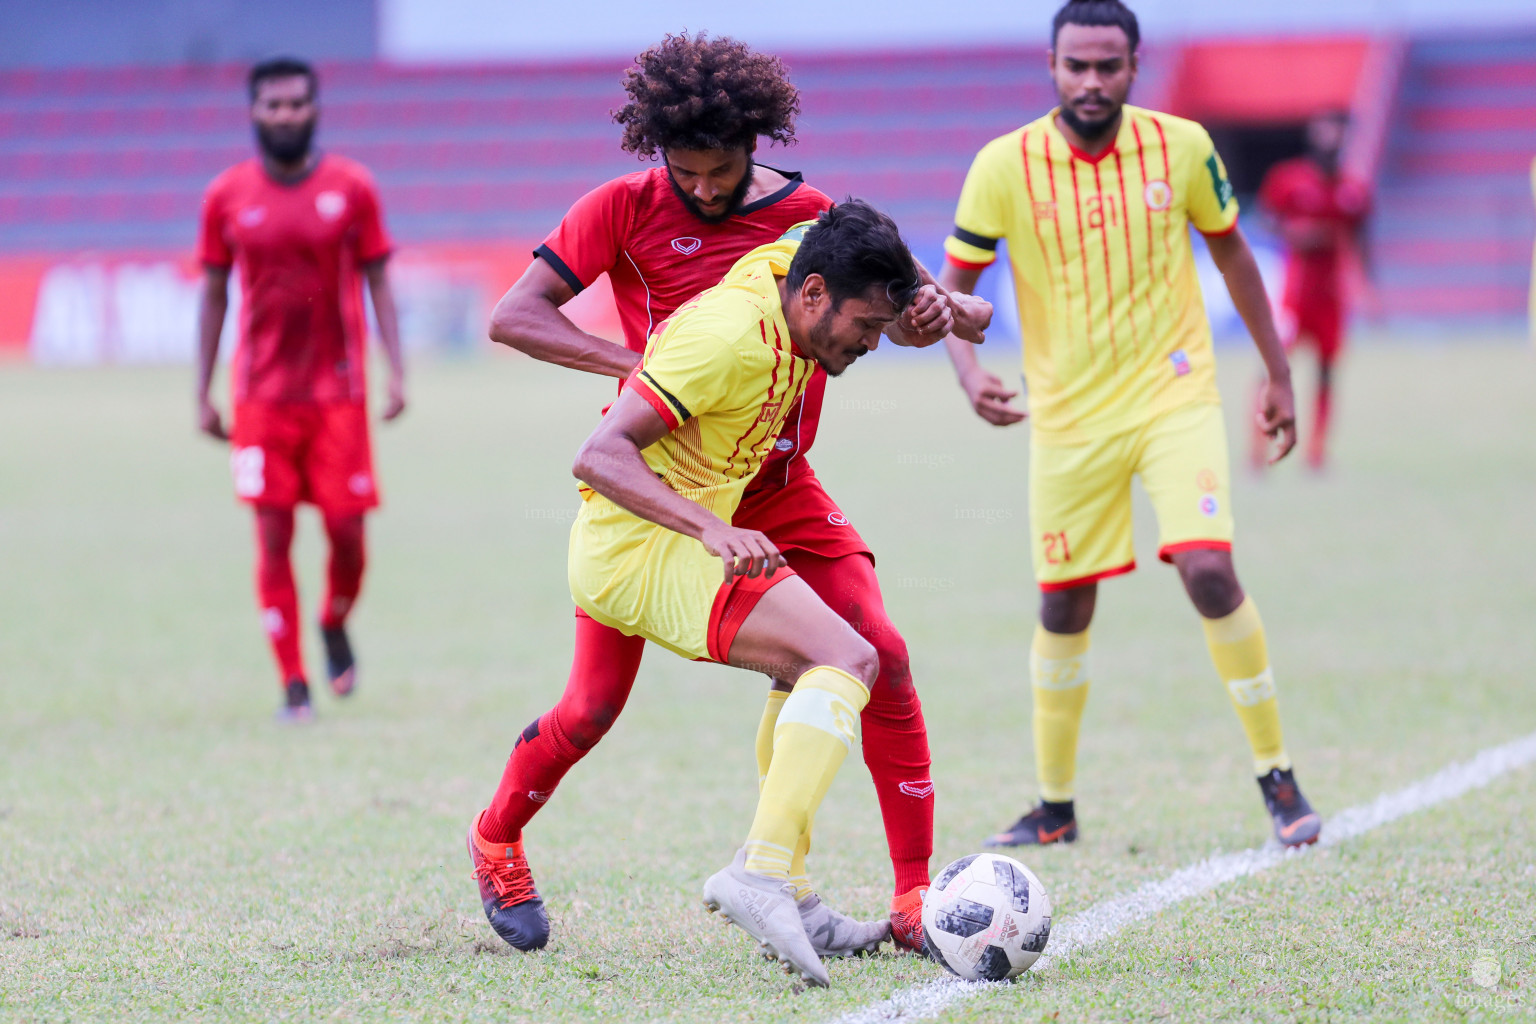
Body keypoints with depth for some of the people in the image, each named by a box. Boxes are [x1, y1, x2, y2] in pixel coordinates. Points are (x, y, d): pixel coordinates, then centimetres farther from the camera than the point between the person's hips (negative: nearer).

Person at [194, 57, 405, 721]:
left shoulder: (352, 188, 1)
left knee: (347, 529, -3)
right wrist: (203, 394, 6)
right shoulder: (227, 196, 2)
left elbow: (378, 281, 5)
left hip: (339, 388, 0)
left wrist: (396, 372, -4)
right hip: (262, 392, 0)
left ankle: (335, 626, 28)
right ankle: (292, 684, 5)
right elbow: (214, 295, 8)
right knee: (273, 535, -3)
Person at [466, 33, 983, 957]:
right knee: (596, 704, -3)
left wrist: (944, 311, -25)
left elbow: (971, 316, 1)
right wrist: (635, 362, -26)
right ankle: (496, 842, 28)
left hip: (777, 489, 2)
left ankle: (919, 902, -9)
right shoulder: (625, 209, -8)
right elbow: (513, 315, -13)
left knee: (880, 658, -15)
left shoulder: (814, 218, -3)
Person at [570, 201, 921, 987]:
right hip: (639, 548, -10)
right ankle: (761, 875, -32)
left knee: (810, 661, 26)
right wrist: (712, 529, -39)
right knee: (845, 659, -21)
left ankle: (783, 888, 19)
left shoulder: (782, 266, 4)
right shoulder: (730, 335, -22)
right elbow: (598, 456, -28)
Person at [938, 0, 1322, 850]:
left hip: (1175, 396, -1)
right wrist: (968, 371, -20)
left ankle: (1276, 778, -4)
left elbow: (1230, 251, 10)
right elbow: (953, 285, -1)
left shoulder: (1182, 147, -5)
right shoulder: (1004, 166, -9)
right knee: (1063, 609, 6)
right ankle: (1054, 806, 23)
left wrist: (1277, 373, 13)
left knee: (1209, 570, -18)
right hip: (1068, 418, 1)